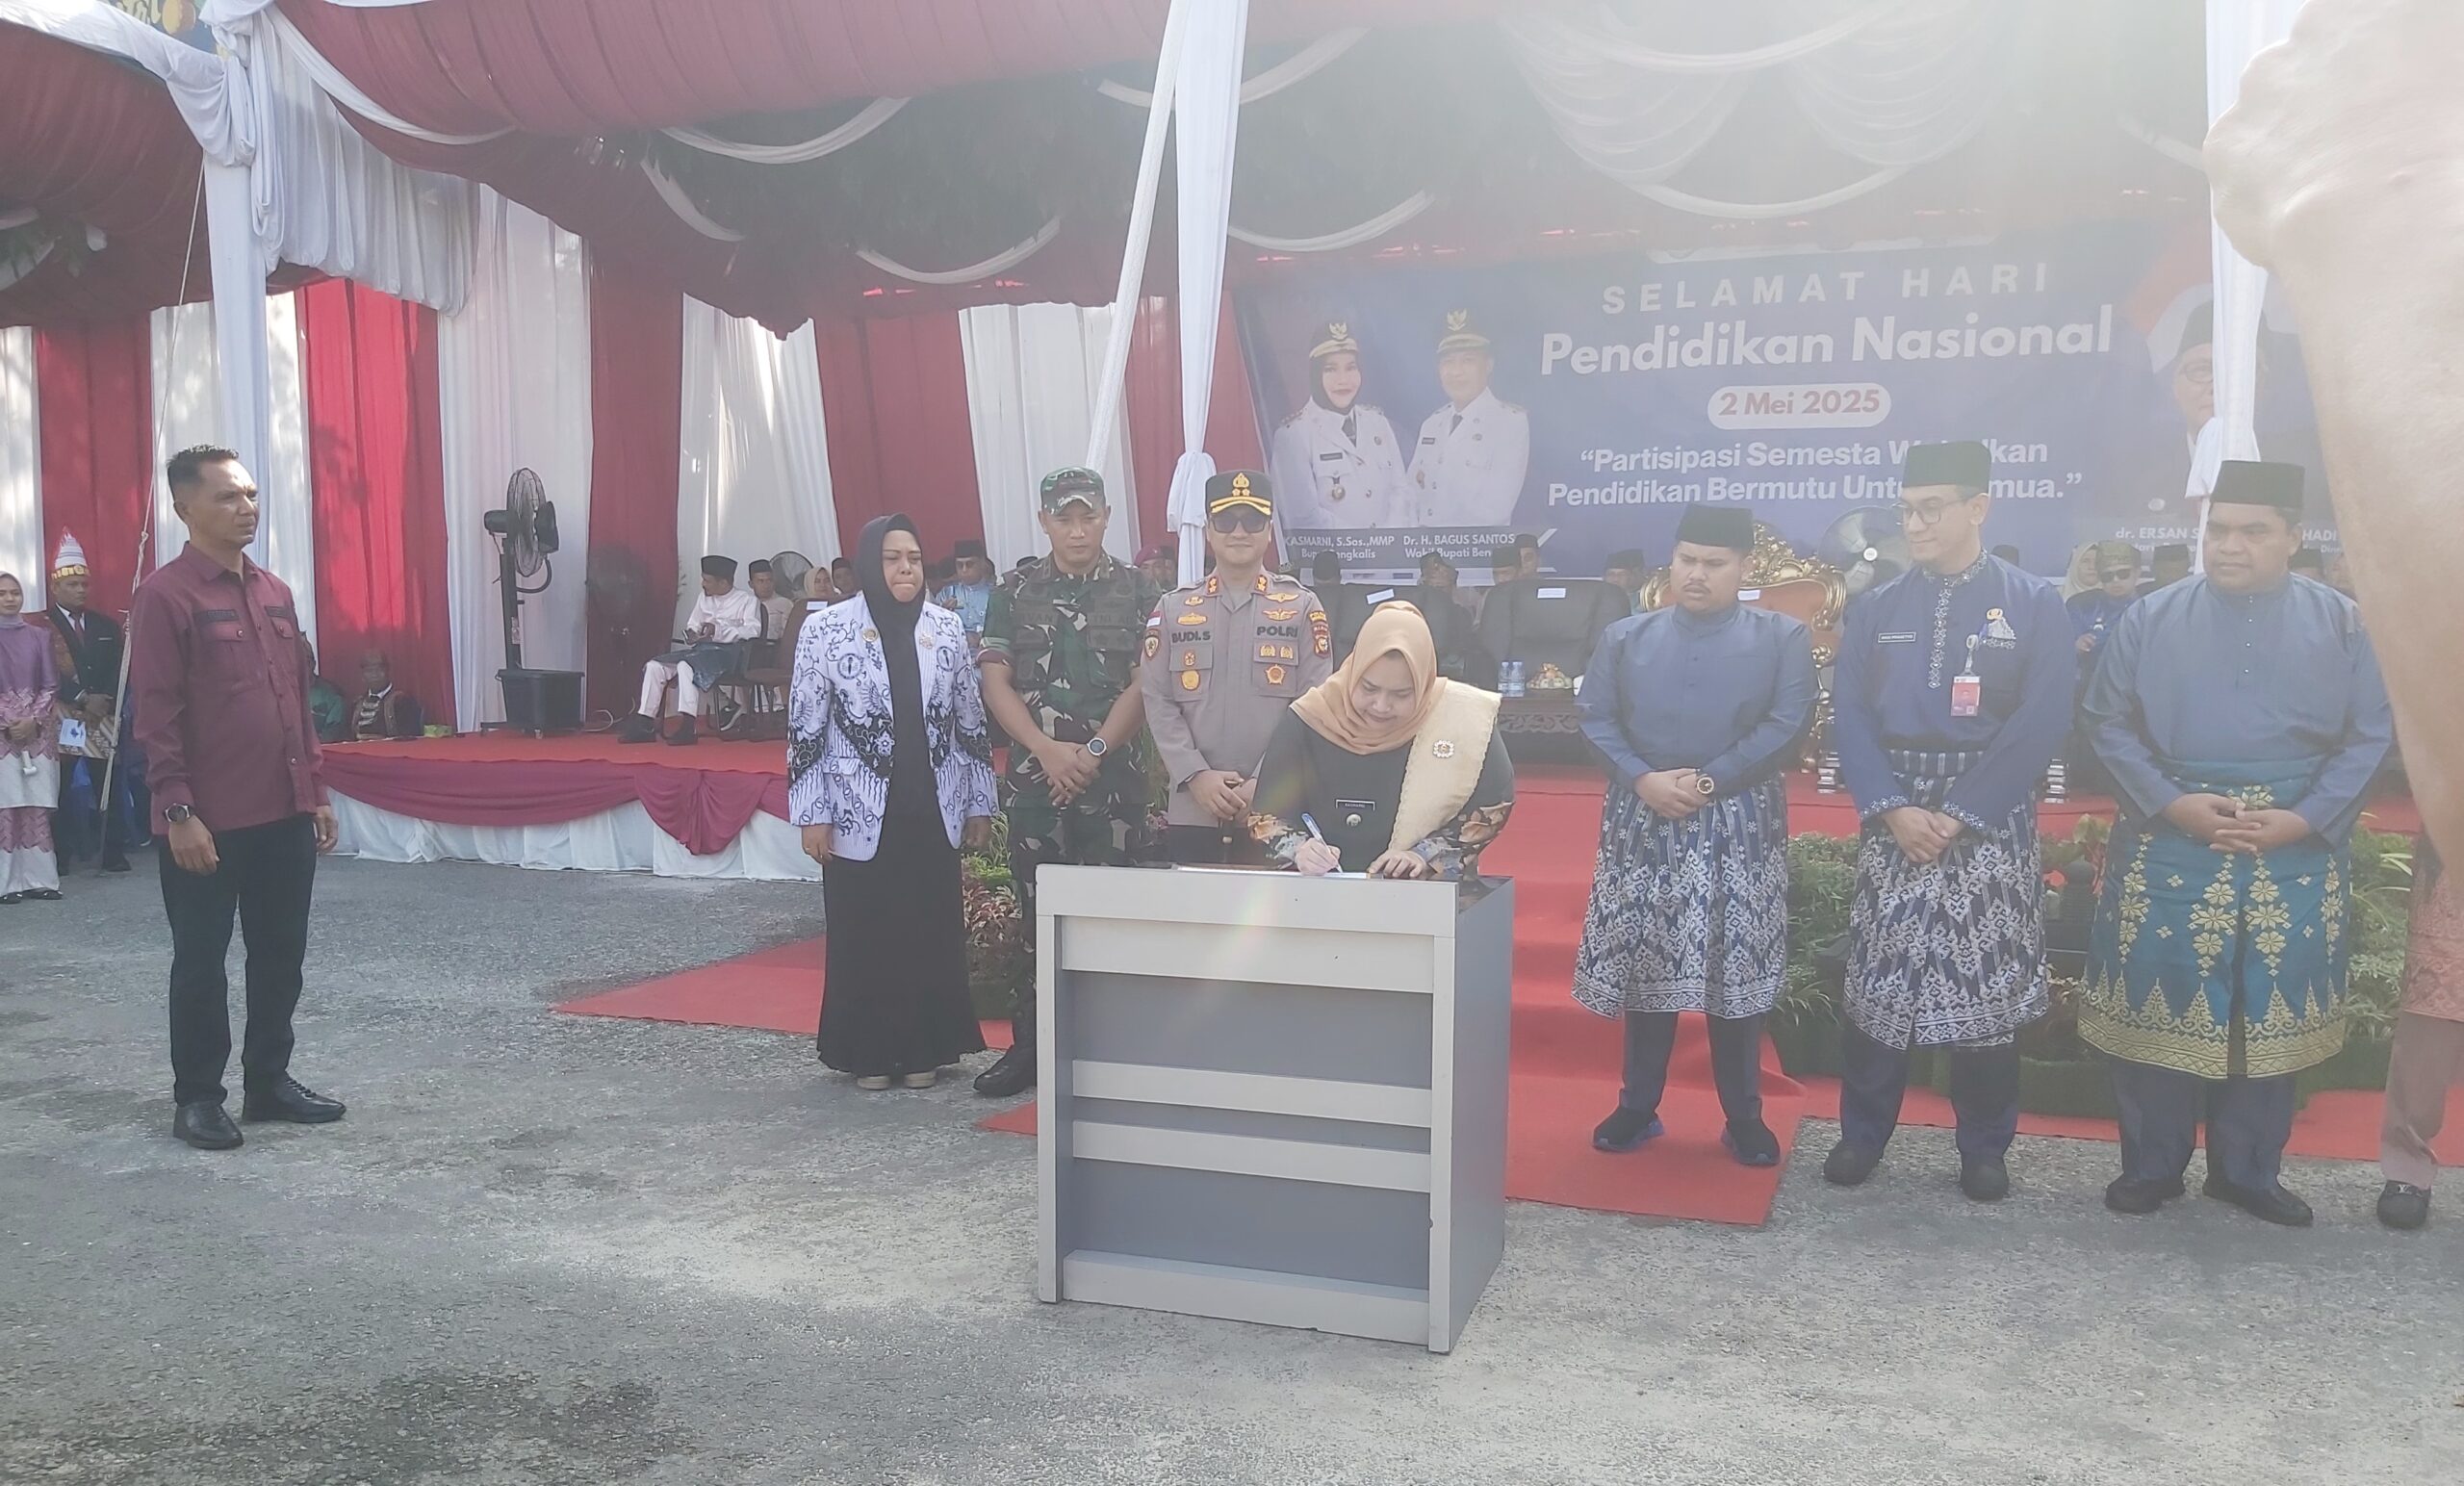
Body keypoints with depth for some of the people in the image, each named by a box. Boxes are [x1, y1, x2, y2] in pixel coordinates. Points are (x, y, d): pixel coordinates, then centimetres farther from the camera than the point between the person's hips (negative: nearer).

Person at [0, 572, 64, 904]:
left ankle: (39, 878, 4)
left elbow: (51, 685, 6)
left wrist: (33, 720, -7)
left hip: (38, 730, 2)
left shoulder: (39, 637, 9)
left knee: (37, 807, 1)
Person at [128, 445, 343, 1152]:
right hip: (207, 822, -6)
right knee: (202, 959, 5)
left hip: (285, 814, 7)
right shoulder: (165, 596, -9)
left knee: (281, 952, 12)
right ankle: (197, 1096, 17)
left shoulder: (275, 591, 12)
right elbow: (154, 715, -12)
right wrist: (178, 811, -16)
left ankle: (269, 1080, 25)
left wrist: (316, 790, 14)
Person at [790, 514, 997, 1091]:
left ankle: (923, 1049, 22)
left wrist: (978, 803, 8)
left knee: (931, 932, 8)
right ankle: (869, 1051, 19)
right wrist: (812, 814, -7)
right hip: (860, 817, -3)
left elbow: (971, 722, 9)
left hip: (933, 814, 3)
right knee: (864, 935, 5)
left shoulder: (948, 628, 4)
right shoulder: (825, 631, -5)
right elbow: (805, 730, -4)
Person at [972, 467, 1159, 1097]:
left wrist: (1093, 751, -11)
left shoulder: (1136, 590, 3)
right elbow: (996, 683, 3)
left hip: (1114, 776, -1)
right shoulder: (1015, 593, 8)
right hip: (1034, 776, 2)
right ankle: (1030, 1045, 13)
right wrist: (1048, 750, -10)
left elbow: (1145, 684, -2)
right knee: (1036, 912, 5)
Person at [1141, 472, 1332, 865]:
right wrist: (1196, 775, -10)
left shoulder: (1303, 608, 4)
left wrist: (1264, 784, -12)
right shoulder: (1172, 609, 9)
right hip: (1191, 812, 2)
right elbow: (1158, 704, 3)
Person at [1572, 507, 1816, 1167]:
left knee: (1737, 970, 4)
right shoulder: (1624, 637, 6)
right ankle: (1637, 1106, 20)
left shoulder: (1783, 637, 0)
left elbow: (1788, 725, -9)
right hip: (1642, 822, 2)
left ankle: (1744, 1116, 17)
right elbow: (1596, 719, 1)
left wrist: (1709, 782, -16)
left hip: (1740, 826, -1)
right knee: (1644, 964, 7)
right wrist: (1642, 779, -14)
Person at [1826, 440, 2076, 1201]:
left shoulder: (2035, 605, 0)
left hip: (1990, 824, -2)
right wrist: (1892, 808, -13)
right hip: (1893, 819, 2)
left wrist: (1958, 815, -15)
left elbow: (2041, 724, -8)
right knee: (1877, 979, 4)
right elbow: (1850, 718, 1)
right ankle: (1862, 1134, 17)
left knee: (1986, 982, 3)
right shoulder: (1875, 609, 7)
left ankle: (1985, 1148, 18)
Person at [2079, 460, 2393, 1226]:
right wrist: (2172, 802, -13)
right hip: (2168, 850, -1)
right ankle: (2151, 1165, 18)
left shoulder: (2343, 624, 3)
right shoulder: (2150, 618, 0)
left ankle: (2248, 1169, 25)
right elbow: (2110, 722, 0)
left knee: (2272, 1010, 9)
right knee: (2158, 1001, 3)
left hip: (2296, 855, 1)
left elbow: (2370, 737, 2)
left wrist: (2303, 820, -11)